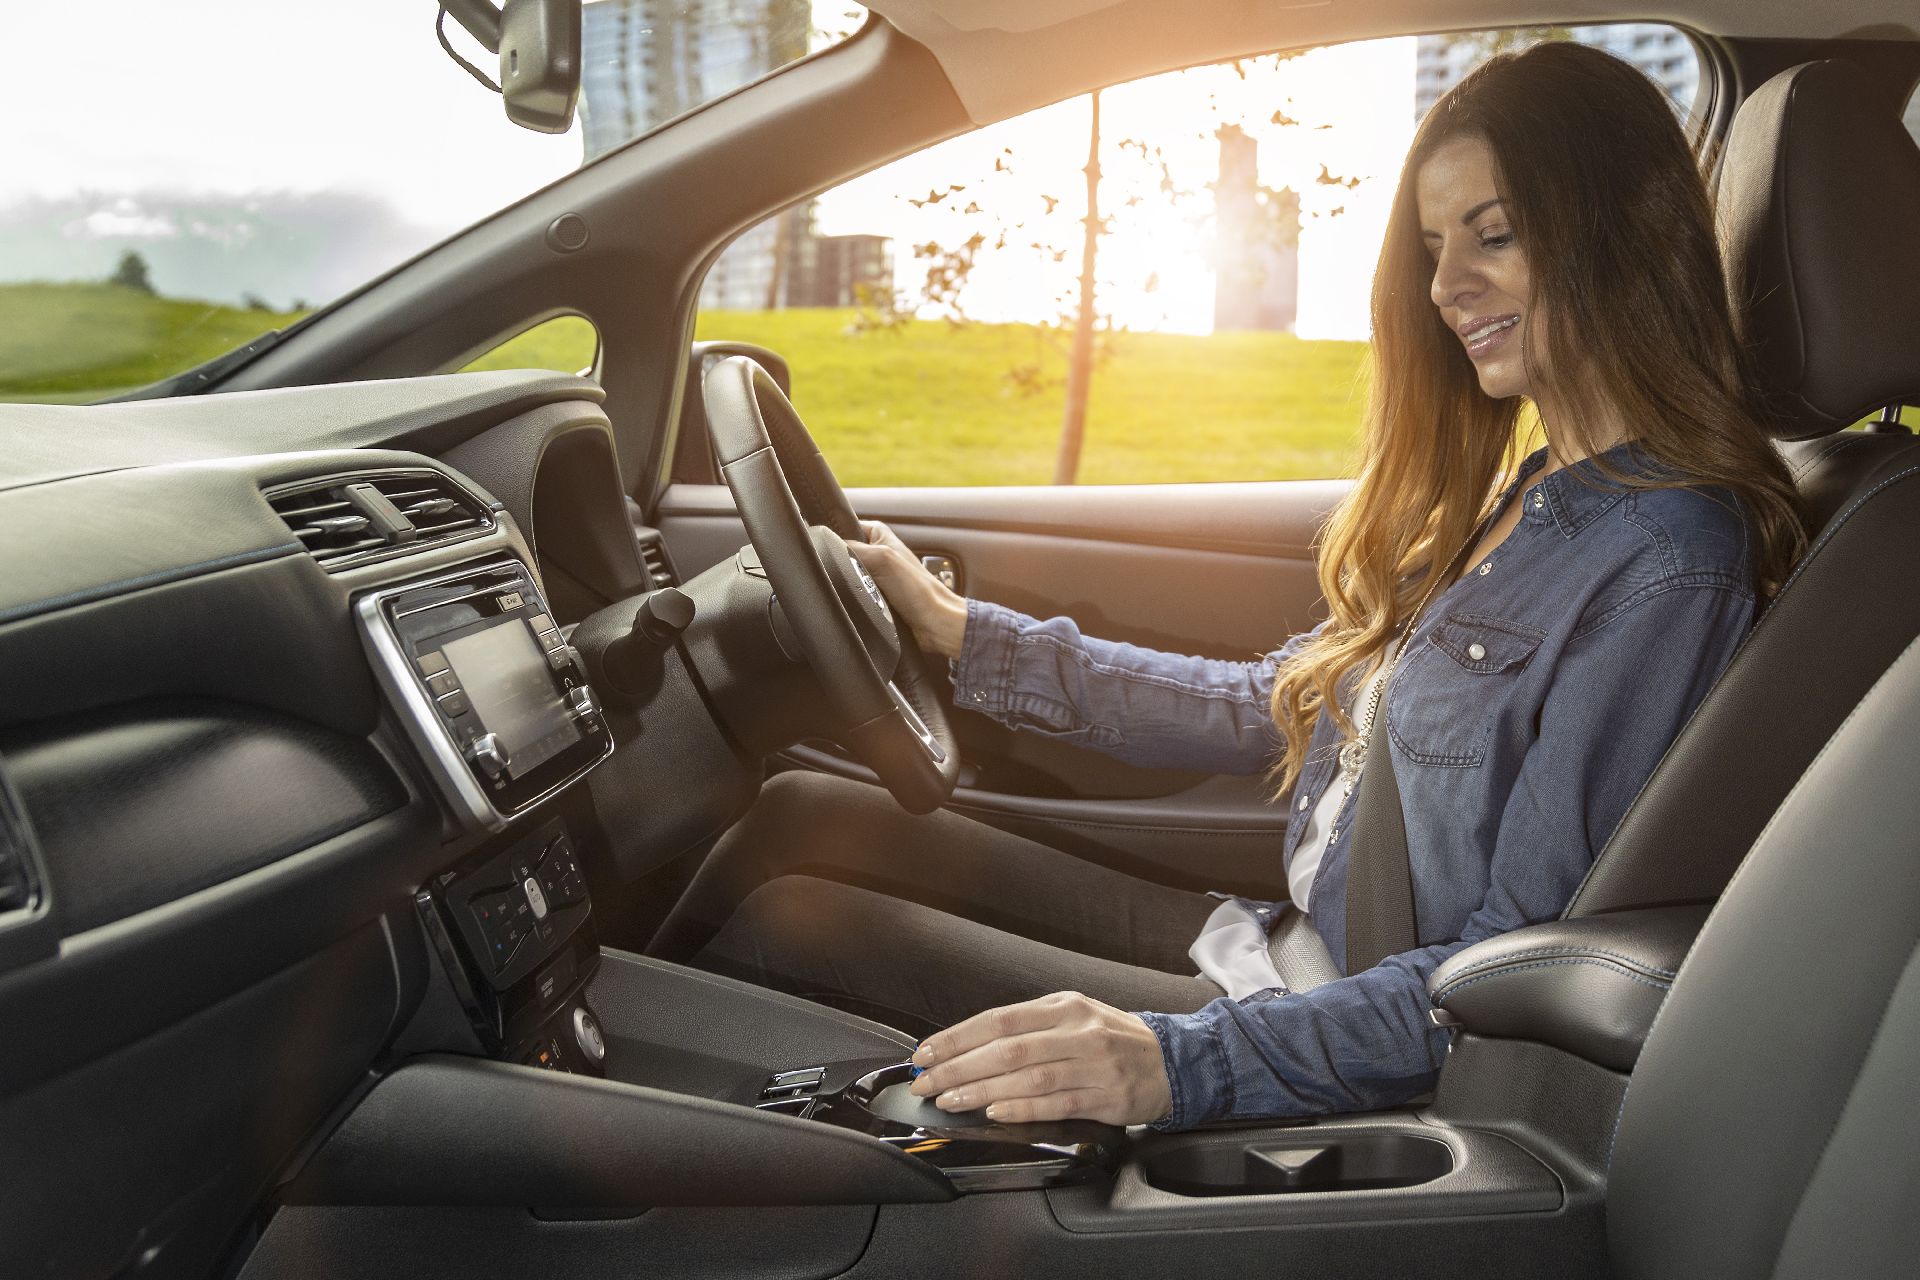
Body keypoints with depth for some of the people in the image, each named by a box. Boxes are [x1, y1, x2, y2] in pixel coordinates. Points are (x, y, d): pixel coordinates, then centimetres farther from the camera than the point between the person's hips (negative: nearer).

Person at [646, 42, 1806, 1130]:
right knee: (806, 818, 4)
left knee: (789, 925, -12)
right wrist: (962, 633, 15)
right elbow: (1272, 712, 14)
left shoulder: (1665, 566, -19)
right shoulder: (1513, 500, 9)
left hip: (1361, 1059, -8)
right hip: (1281, 950, 8)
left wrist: (1181, 1061, -34)